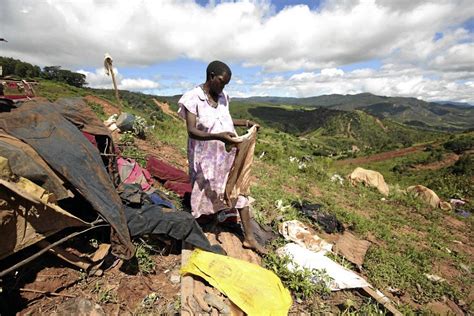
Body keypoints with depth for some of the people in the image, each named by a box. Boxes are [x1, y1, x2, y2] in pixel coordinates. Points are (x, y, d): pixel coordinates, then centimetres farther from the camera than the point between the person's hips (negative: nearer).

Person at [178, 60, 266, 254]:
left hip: (227, 154, 6)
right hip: (205, 157, -5)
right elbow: (192, 131, -20)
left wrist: (245, 123, 4)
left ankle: (249, 237, 18)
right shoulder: (193, 98, -12)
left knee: (239, 190, 5)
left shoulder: (222, 97, 5)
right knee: (206, 195, 10)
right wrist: (219, 136, -34)